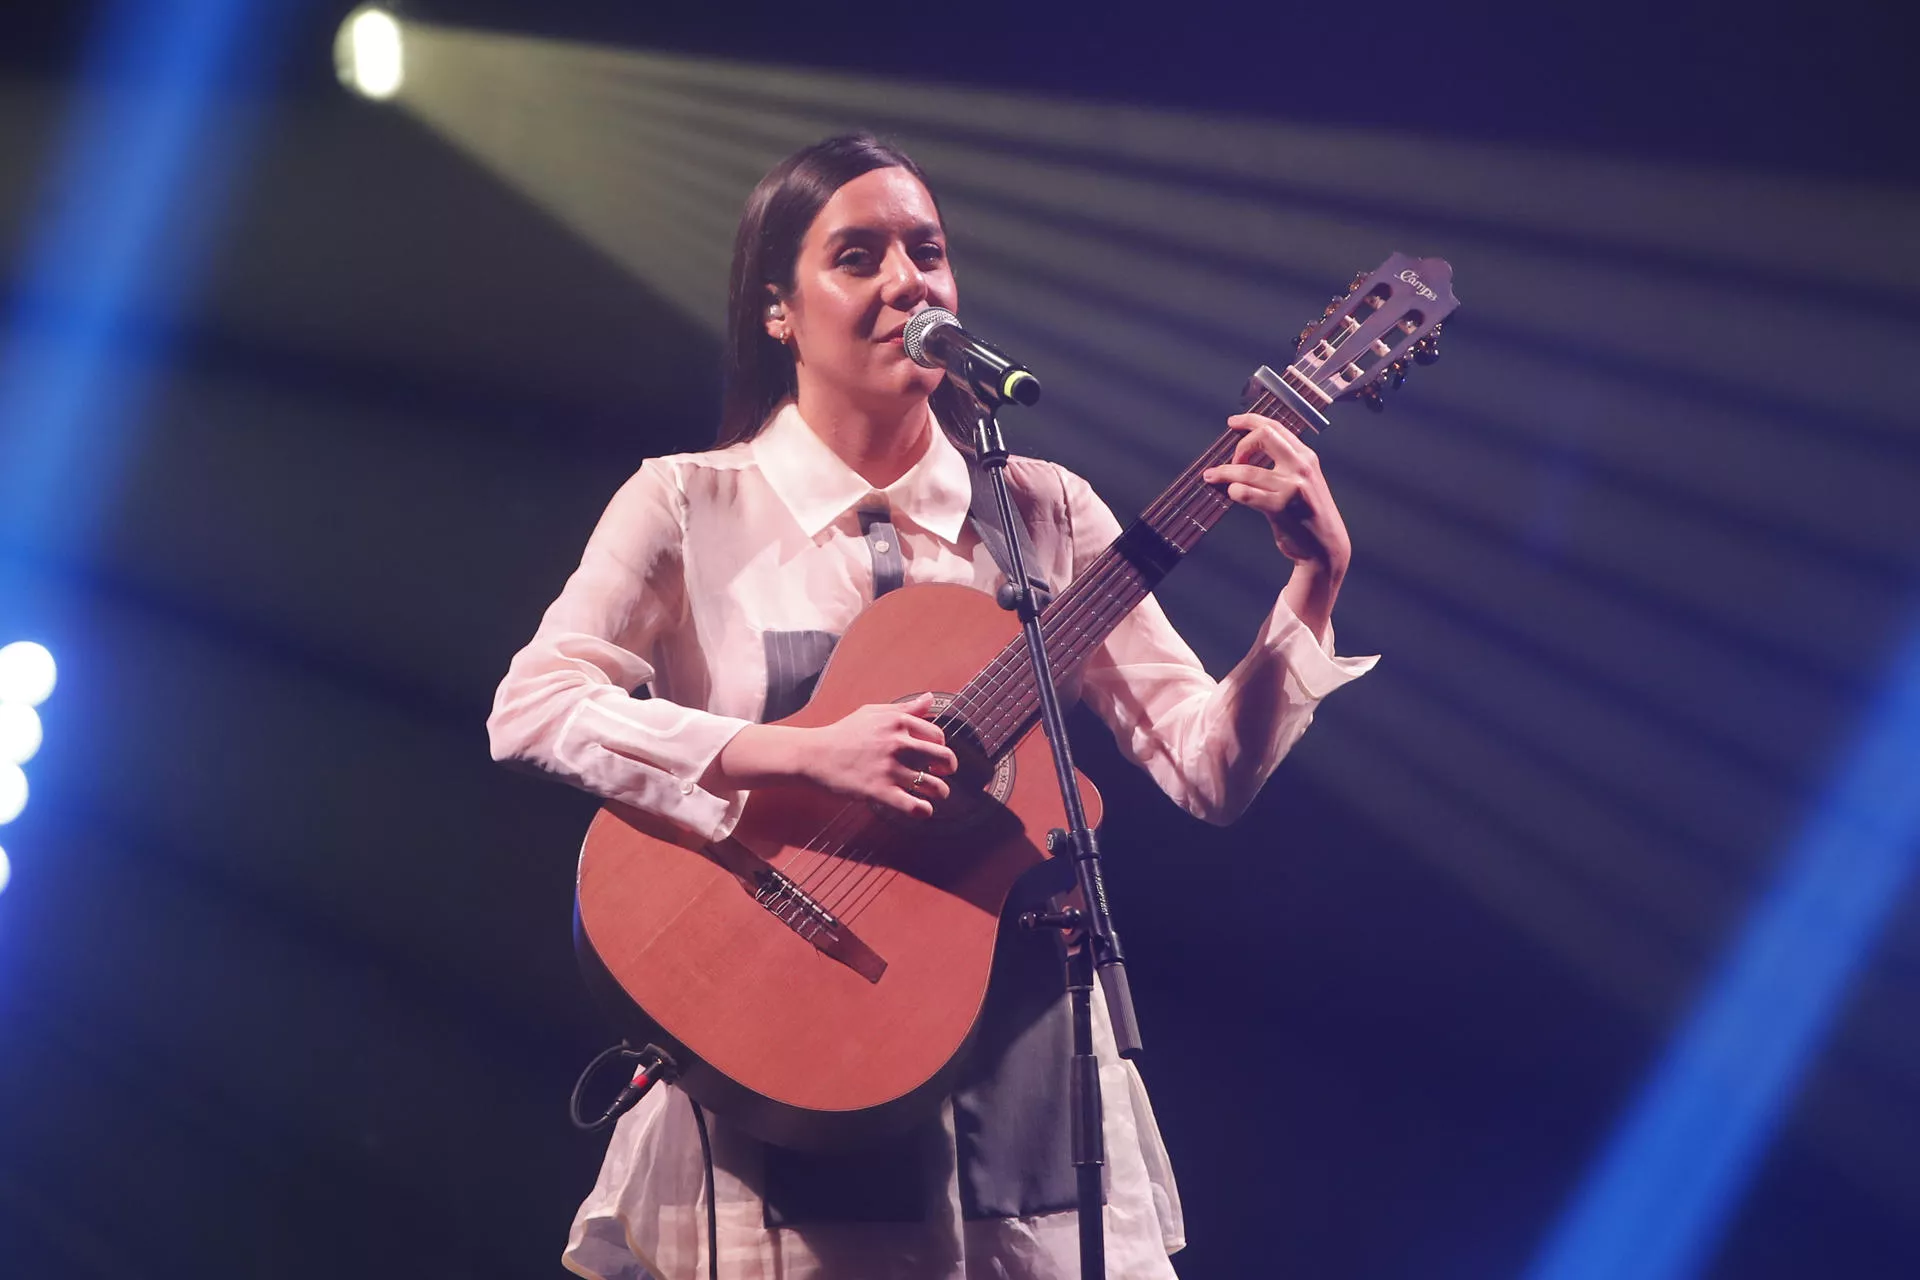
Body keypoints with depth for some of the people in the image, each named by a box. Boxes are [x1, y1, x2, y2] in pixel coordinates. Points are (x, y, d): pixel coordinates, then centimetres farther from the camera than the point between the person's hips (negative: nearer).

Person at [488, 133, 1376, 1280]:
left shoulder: (1044, 513, 6)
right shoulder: (691, 507, 0)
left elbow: (1209, 771, 2)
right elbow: (531, 710, -15)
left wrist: (1315, 582, -13)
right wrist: (806, 754, -24)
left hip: (1014, 1044, 2)